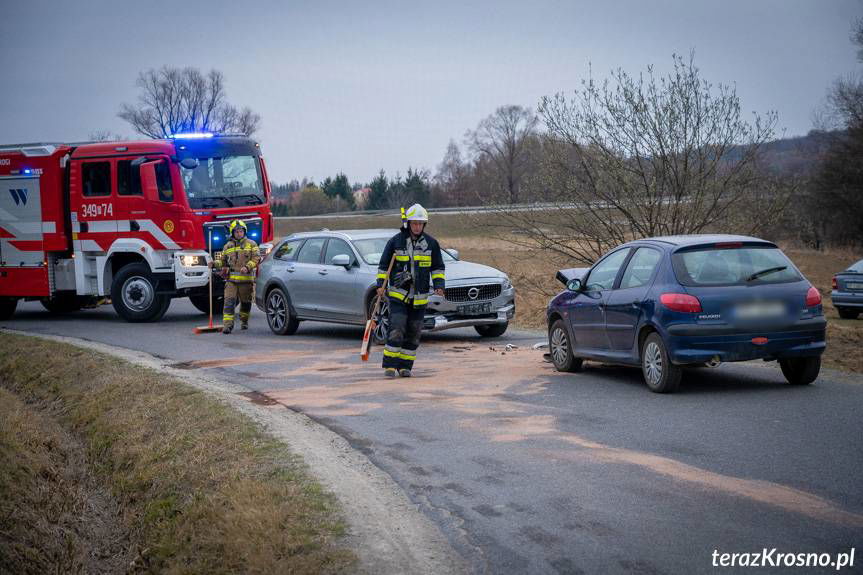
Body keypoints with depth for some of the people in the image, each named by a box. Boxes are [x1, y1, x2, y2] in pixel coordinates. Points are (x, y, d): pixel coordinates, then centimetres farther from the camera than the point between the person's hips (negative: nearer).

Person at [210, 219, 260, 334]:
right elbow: (222, 261, 19)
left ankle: (244, 321, 31)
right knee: (229, 301, -11)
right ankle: (228, 324, -16)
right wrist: (215, 263, -2)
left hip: (246, 279, -1)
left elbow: (256, 258, -2)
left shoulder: (251, 244, 6)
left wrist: (247, 267, -17)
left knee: (246, 302, 11)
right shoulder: (228, 246, 14)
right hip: (231, 279, 1)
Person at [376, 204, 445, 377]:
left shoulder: (431, 243, 5)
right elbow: (383, 265, 7)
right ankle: (390, 365, -8)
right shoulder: (395, 241, -1)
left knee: (413, 334, 6)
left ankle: (405, 366, 15)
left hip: (419, 298, 3)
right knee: (396, 330, -13)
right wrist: (381, 284, -3)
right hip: (398, 294, -3)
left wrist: (439, 285, -3)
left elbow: (438, 267, 11)